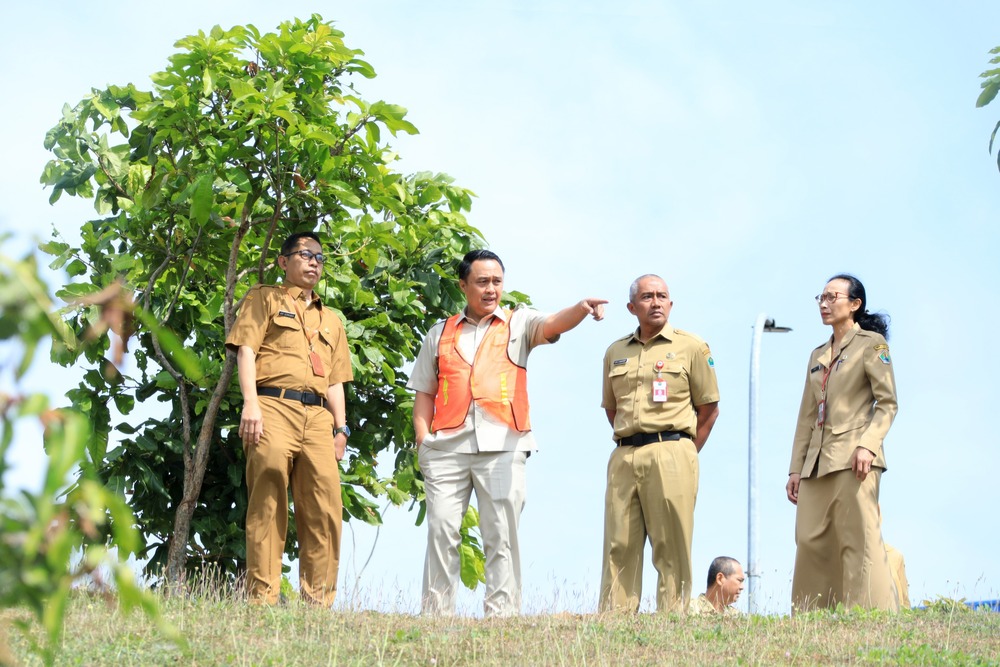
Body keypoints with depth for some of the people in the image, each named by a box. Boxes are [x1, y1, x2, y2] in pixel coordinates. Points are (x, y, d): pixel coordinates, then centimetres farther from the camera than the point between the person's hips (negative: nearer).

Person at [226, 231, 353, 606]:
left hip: (318, 416, 5)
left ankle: (319, 601, -5)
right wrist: (251, 403, -12)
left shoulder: (330, 320, 30)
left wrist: (341, 427, 12)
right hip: (274, 407, -5)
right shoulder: (265, 299, 15)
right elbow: (246, 349, 2)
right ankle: (262, 597, -12)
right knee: (268, 504, -10)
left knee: (325, 508, -6)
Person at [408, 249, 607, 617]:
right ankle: (435, 614, 1)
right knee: (441, 531, -2)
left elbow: (550, 325, -8)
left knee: (502, 535, -6)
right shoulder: (440, 334, 19)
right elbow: (424, 393, 20)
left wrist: (582, 309, -30)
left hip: (502, 445, -2)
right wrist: (422, 440, 6)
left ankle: (502, 613, -6)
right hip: (447, 446, 2)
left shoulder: (518, 324, 13)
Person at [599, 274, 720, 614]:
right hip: (624, 456, 4)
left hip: (670, 453, -4)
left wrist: (683, 455, 3)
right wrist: (629, 445, 13)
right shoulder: (616, 352, 17)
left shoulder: (691, 347, 5)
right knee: (619, 546, 0)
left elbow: (709, 408, 6)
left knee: (671, 547, -6)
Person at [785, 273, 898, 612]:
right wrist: (796, 468, 14)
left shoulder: (871, 344, 3)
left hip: (853, 458, -7)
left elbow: (887, 402, -5)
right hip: (817, 463, 7)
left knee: (860, 540, -11)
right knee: (811, 542, 1)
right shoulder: (818, 355, 22)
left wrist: (868, 444, -19)